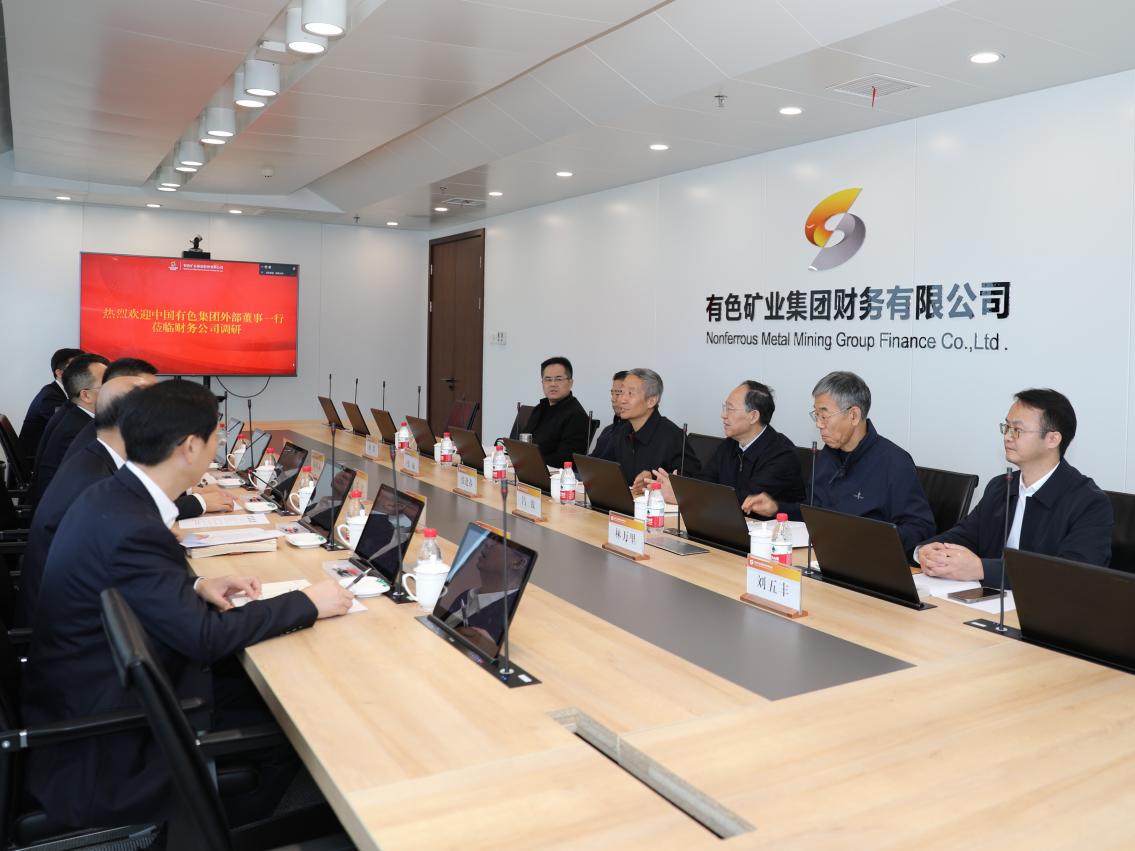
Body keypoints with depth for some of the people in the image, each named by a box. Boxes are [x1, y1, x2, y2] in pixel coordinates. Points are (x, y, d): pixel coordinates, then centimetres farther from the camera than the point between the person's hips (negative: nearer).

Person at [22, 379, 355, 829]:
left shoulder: (110, 496, -1)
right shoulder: (130, 528, -30)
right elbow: (207, 637, -27)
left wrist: (196, 586, -1)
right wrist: (308, 603, -18)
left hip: (91, 693, 9)